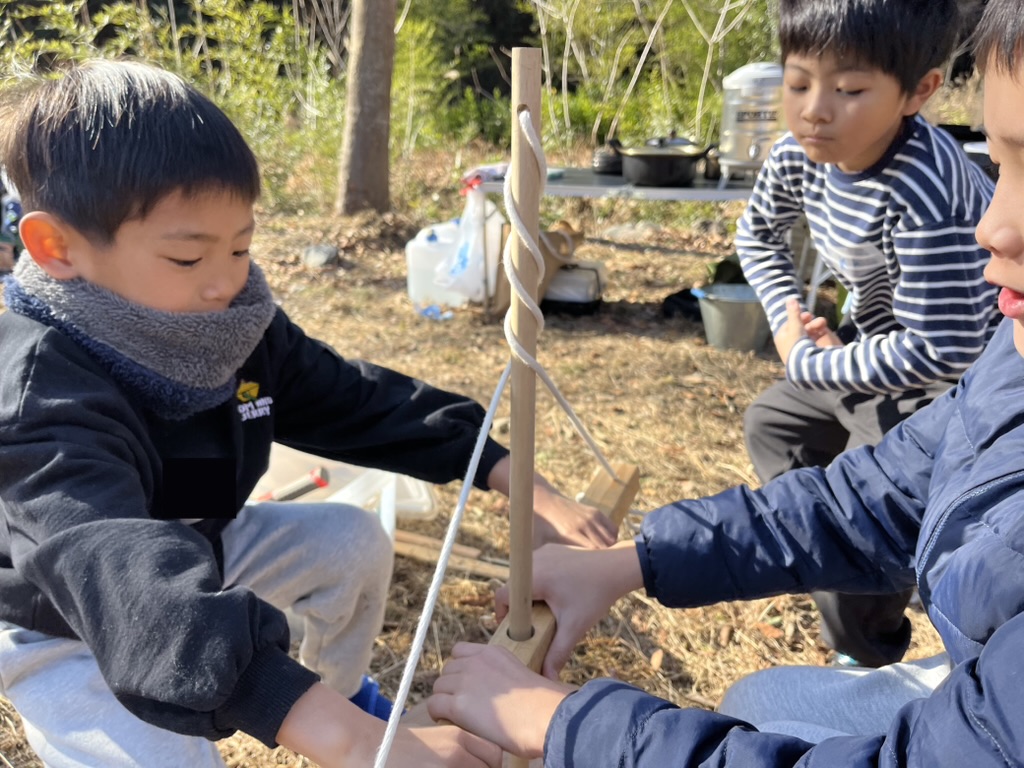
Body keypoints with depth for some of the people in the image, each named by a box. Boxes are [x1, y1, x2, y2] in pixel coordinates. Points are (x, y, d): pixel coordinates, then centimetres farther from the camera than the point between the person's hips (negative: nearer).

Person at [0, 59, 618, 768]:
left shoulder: (238, 330, -15)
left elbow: (359, 402, -10)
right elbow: (132, 582, -50)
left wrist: (529, 488, -16)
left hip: (197, 553, 6)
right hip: (66, 628, -5)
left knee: (354, 541, -3)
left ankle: (338, 689, 23)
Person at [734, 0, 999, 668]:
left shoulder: (922, 194, -38)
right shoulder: (799, 156, -13)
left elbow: (938, 350, -35)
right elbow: (758, 236, 9)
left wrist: (806, 361, -23)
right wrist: (788, 317, -7)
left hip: (955, 378, -9)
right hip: (881, 342, 9)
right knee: (772, 423, 19)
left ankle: (870, 657, 16)